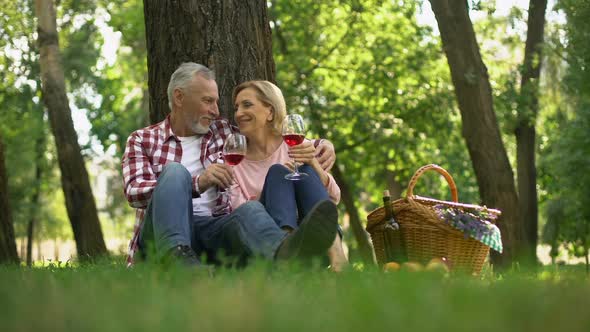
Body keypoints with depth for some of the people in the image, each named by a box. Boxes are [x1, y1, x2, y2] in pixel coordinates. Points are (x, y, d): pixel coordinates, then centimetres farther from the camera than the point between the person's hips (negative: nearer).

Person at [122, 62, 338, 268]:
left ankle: (287, 251, -67)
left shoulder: (222, 133, 22)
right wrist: (197, 183, -19)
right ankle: (176, 255, -55)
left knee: (250, 210, -30)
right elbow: (134, 193, -5)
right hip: (167, 232, -2)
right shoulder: (142, 139, 12)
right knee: (175, 171, -27)